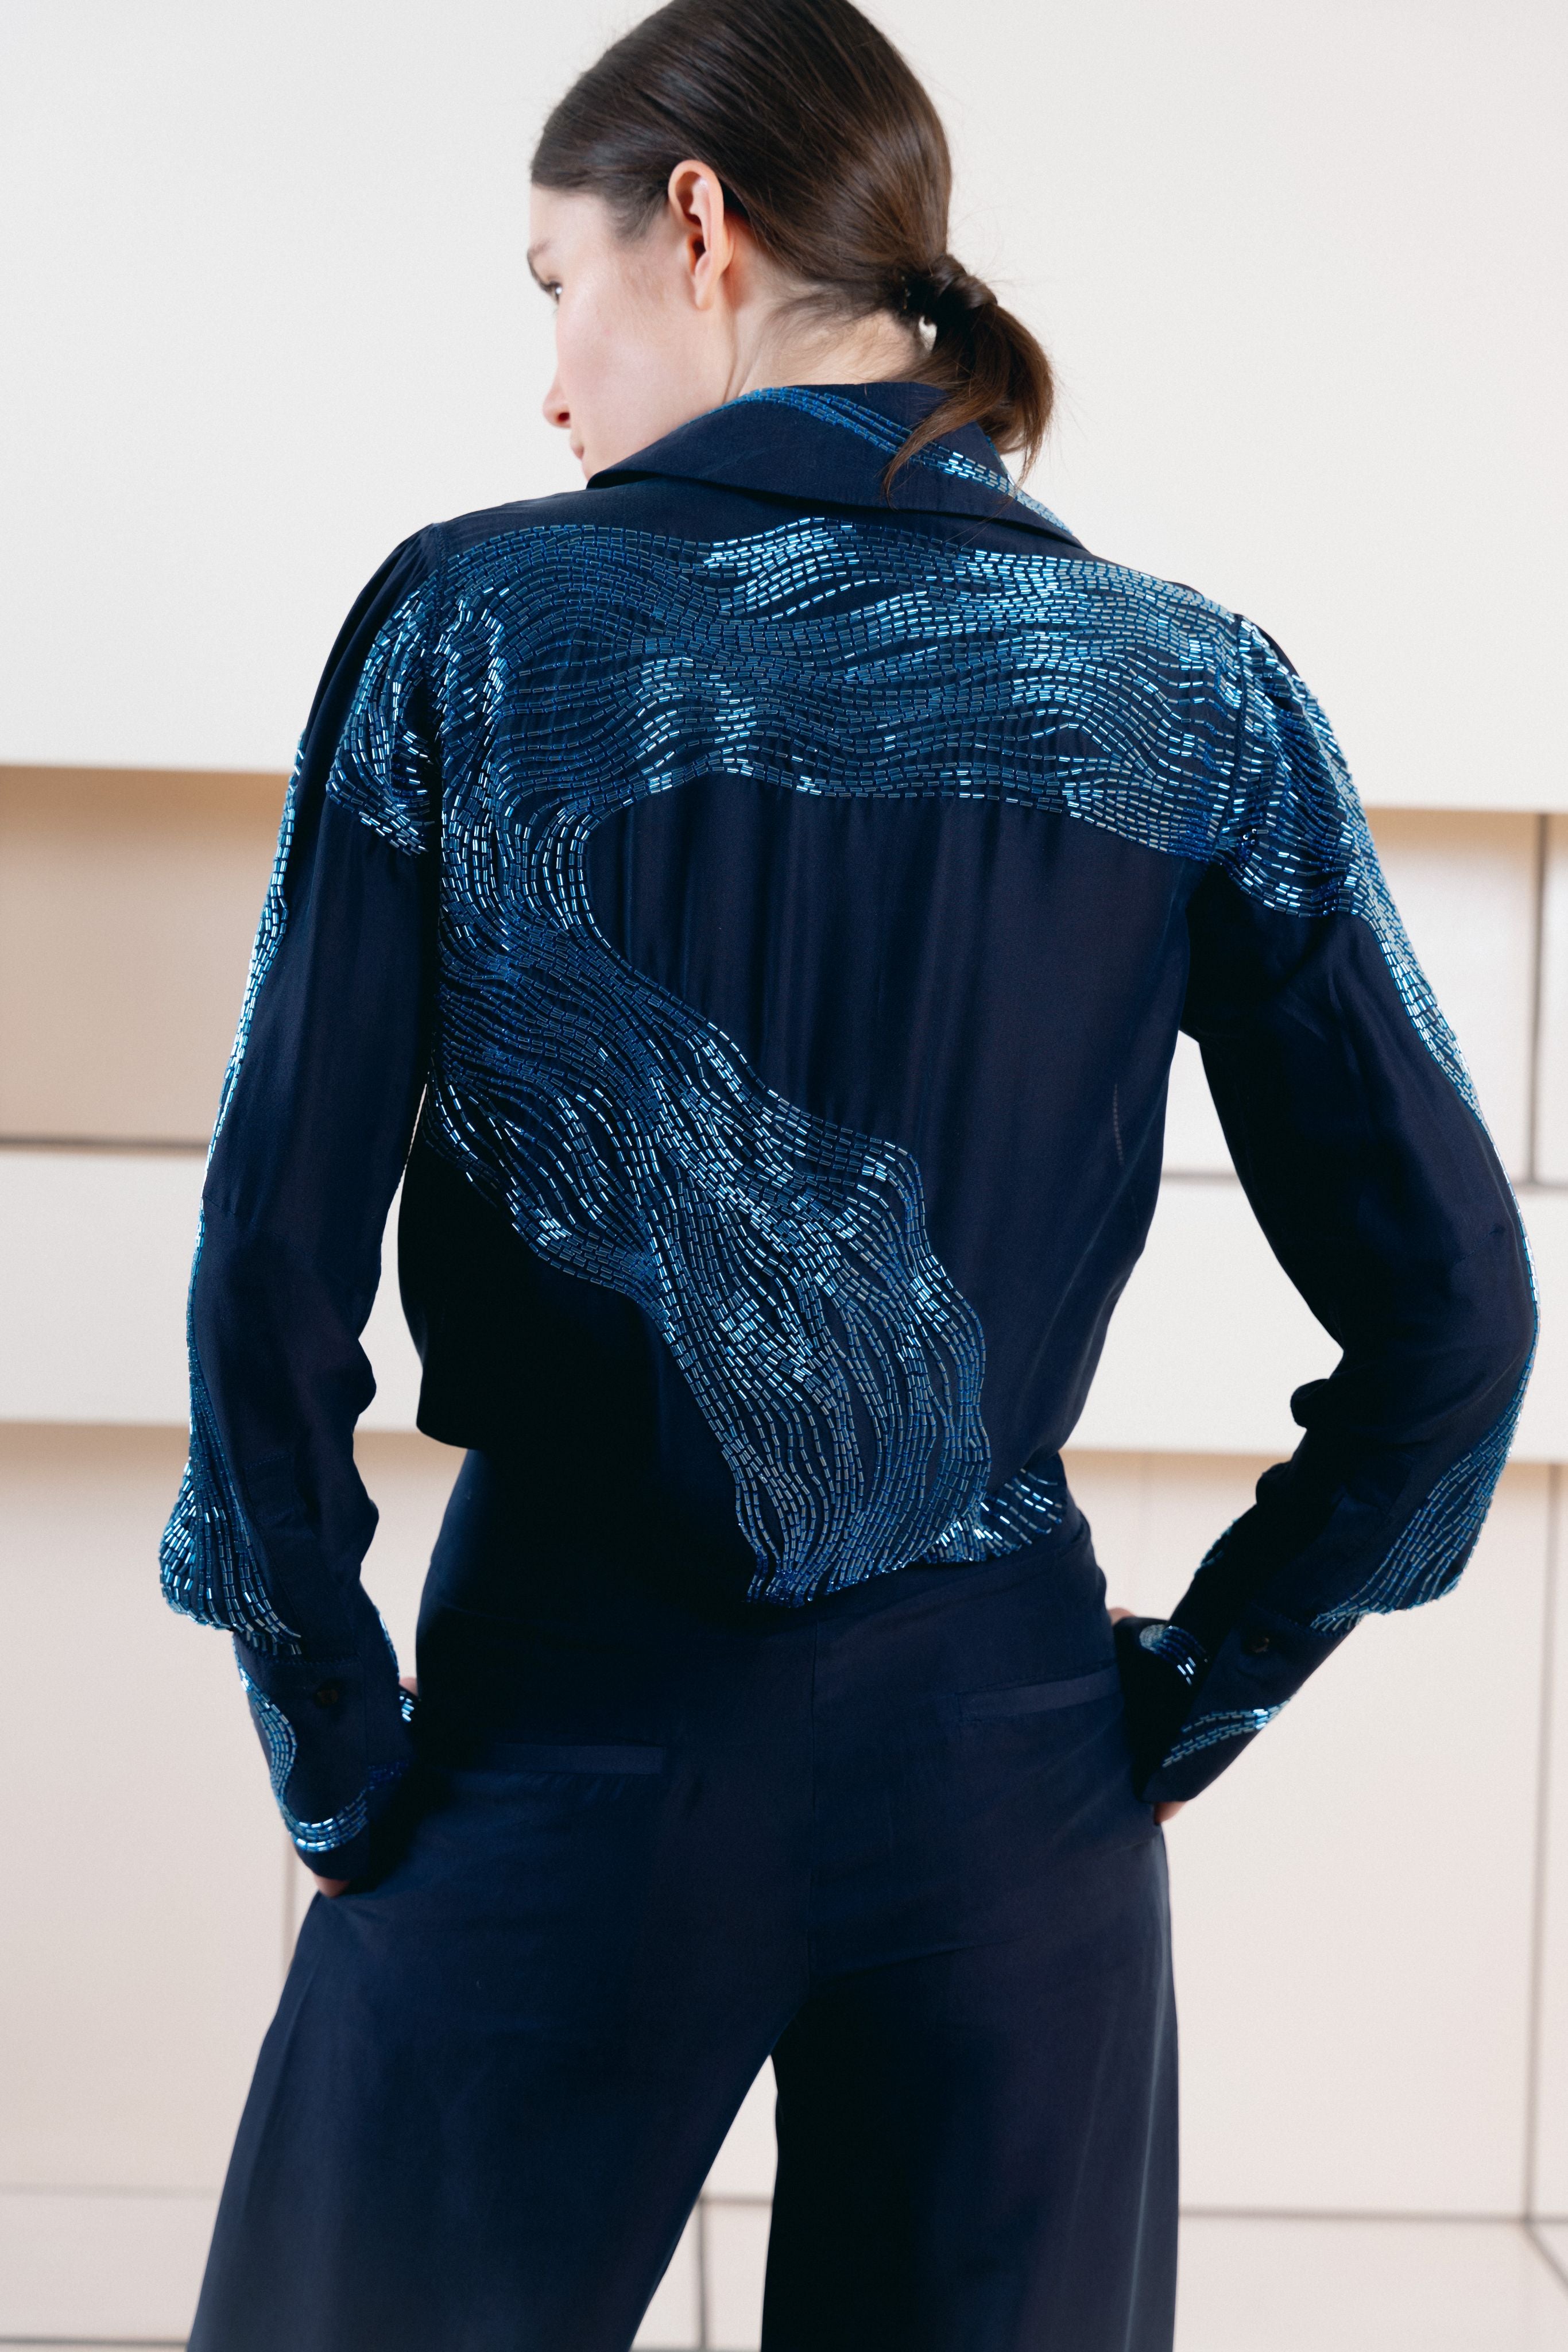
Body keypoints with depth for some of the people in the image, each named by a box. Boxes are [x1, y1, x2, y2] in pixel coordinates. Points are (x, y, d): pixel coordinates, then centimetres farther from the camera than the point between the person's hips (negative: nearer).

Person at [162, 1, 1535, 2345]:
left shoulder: (475, 625, -8)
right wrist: (1189, 1704, 6)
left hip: (568, 1746, -2)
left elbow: (278, 1256, -11)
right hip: (1009, 1769, 3)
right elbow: (1452, 1308, -3)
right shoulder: (1196, 695, -1)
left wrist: (338, 1767, -1)